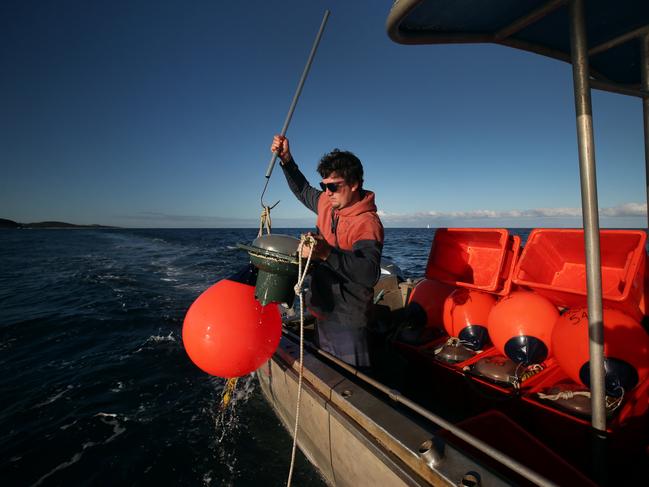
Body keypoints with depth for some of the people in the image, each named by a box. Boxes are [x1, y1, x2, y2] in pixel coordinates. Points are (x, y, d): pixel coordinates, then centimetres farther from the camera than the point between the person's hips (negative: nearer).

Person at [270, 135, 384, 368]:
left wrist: (327, 254, -49)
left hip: (347, 320, -8)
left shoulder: (367, 223, -22)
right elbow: (303, 190, 22)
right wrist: (286, 159, 11)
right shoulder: (327, 203, 1)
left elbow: (370, 273, -37)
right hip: (323, 310, 8)